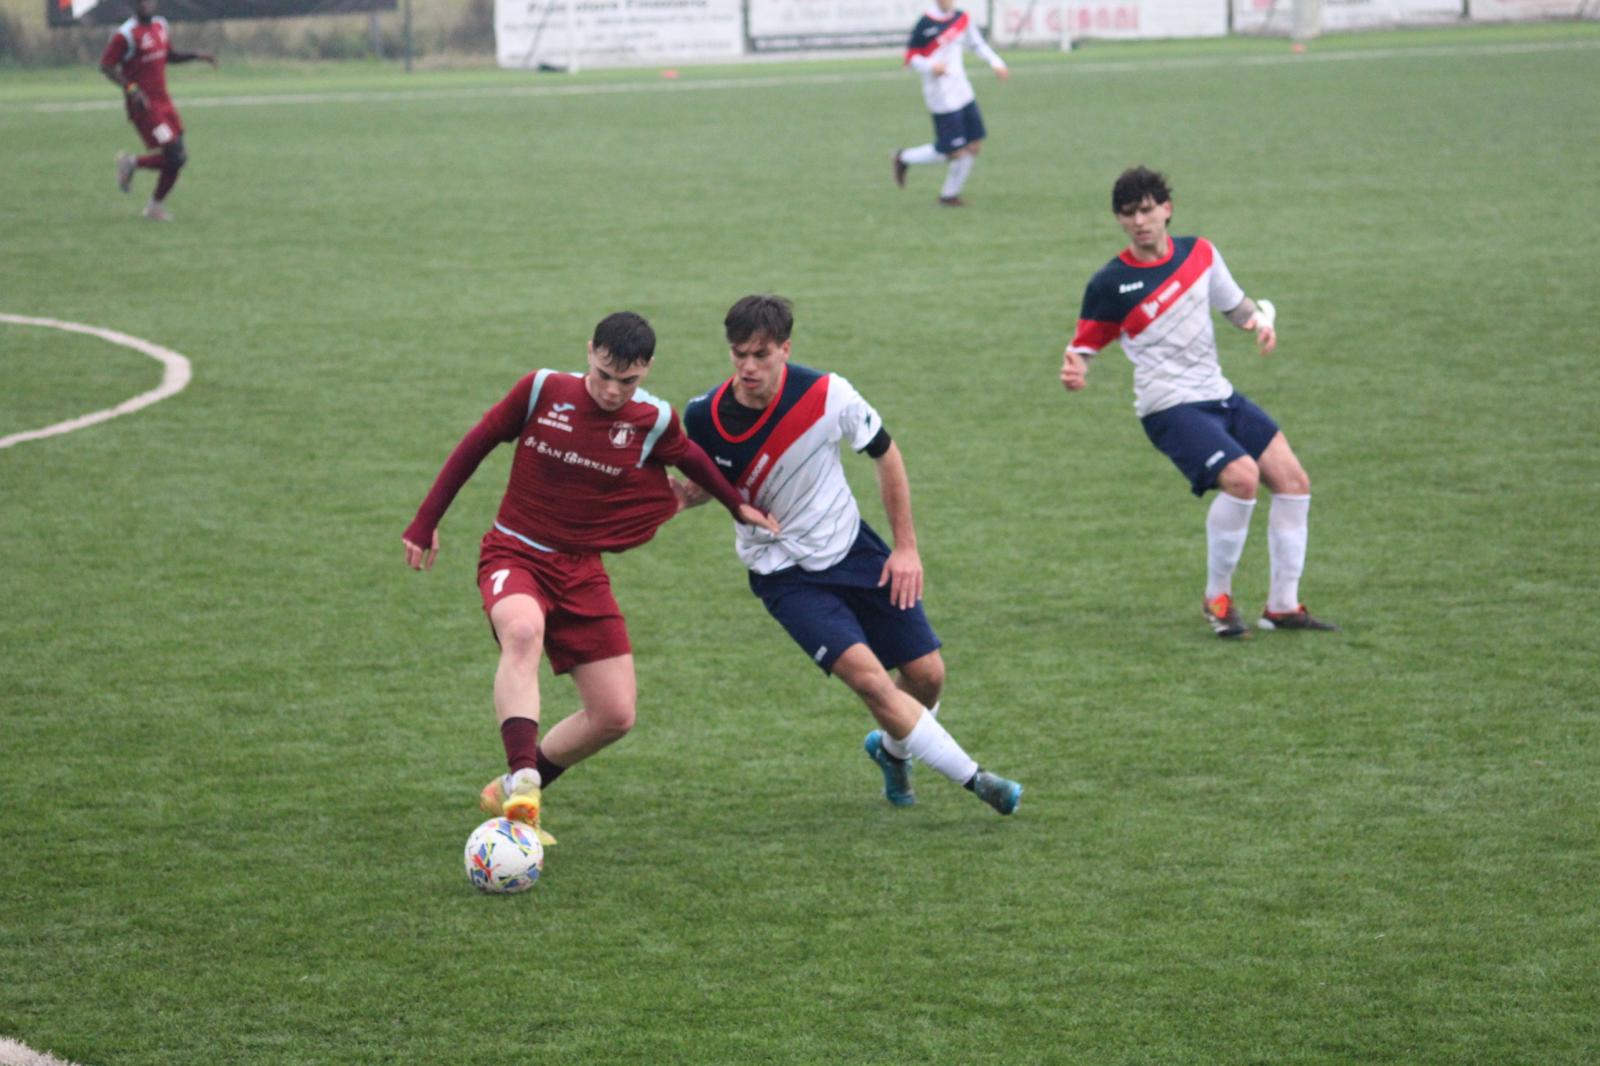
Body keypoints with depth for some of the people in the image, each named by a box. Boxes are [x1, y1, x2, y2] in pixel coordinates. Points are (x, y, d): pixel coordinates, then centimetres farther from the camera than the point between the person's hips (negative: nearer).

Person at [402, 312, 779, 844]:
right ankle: (522, 781, -47)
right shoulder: (542, 391, -11)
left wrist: (738, 505, 28)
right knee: (523, 631, -39)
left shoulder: (654, 422, -5)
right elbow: (475, 445, 1)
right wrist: (425, 522, 4)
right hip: (514, 554, -4)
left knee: (616, 715, -1)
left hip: (581, 570, 4)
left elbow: (690, 458, 19)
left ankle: (511, 794, 20)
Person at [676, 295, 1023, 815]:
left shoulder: (827, 396, -19)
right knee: (865, 674, -22)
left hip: (851, 548, 2)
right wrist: (682, 493, -20)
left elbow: (886, 454, -2)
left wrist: (906, 547, -2)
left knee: (927, 675, 2)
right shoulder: (703, 417, -16)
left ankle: (892, 750, 37)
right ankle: (973, 778, -10)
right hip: (784, 572, -2)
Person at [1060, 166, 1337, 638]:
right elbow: (1084, 347, -3)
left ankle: (1283, 606, 11)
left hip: (1219, 395, 7)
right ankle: (1217, 598, -9)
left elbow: (1239, 306, 19)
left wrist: (1261, 321, -3)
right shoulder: (1110, 284, -9)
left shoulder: (1199, 253, 6)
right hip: (1170, 406, -7)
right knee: (1241, 476, -27)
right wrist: (1074, 372, -26)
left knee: (1293, 480, -1)